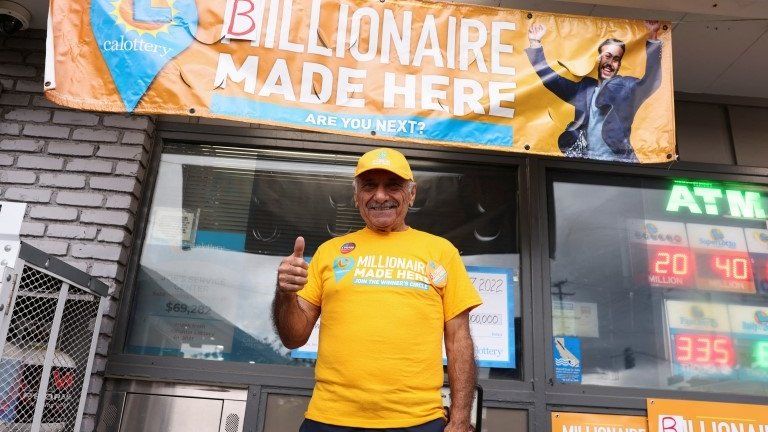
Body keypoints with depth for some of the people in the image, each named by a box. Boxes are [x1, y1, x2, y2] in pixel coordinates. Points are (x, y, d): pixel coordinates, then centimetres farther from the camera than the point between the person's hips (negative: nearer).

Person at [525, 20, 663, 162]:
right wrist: (535, 44, 9)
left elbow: (652, 81, -10)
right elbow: (549, 77, 16)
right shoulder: (583, 87, 15)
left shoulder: (628, 87, 7)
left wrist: (652, 38, -18)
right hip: (582, 158, 0)